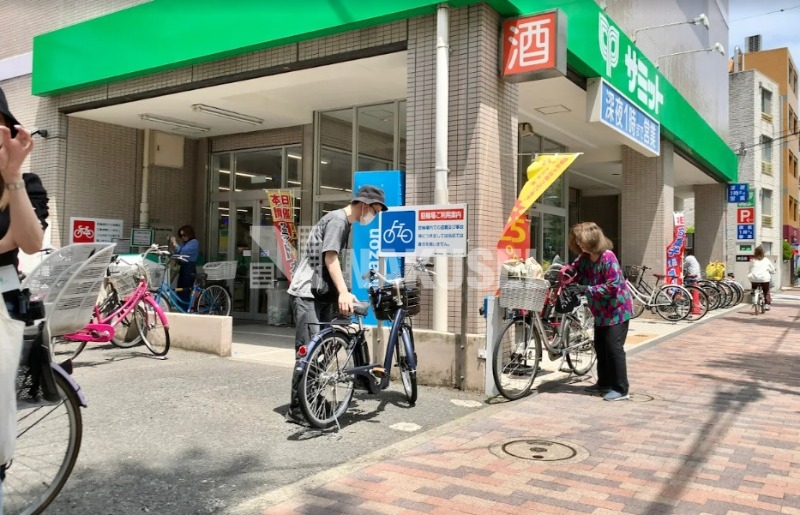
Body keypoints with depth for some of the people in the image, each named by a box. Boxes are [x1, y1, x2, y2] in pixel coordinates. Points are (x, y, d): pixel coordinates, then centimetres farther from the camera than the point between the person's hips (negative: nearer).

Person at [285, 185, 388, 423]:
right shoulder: (337, 219, -14)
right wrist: (344, 292, -35)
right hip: (307, 293, -10)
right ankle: (296, 408, -7)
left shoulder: (345, 222, 17)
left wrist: (342, 293, 25)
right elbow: (330, 257, -25)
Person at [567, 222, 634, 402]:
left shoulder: (607, 257, -23)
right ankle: (604, 383, 27)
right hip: (601, 309, 8)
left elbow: (612, 286, -27)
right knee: (600, 346, 13)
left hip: (617, 308, -8)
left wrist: (587, 289, -27)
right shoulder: (584, 258, 0)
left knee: (613, 347, -9)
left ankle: (621, 389, -1)